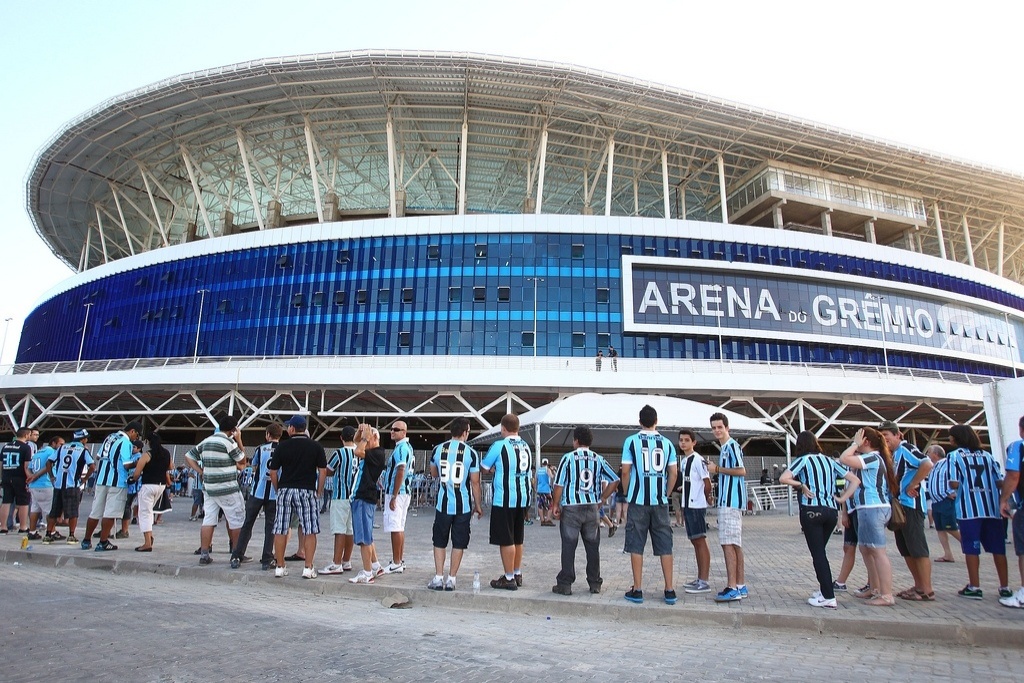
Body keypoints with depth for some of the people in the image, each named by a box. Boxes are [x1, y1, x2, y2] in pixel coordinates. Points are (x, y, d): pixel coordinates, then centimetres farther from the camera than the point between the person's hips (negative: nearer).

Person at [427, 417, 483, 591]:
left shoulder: (438, 449, 0)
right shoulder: (471, 453, -9)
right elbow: (475, 482, -6)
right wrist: (478, 505, 3)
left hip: (443, 504, 2)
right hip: (463, 506, -2)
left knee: (439, 542, 14)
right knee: (458, 543, 9)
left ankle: (438, 578, 13)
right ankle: (451, 579, 13)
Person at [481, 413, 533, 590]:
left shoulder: (499, 445, -11)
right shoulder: (526, 446, 8)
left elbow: (485, 467, -4)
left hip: (505, 499, -7)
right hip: (523, 498, 7)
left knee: (506, 540, 2)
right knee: (517, 539, 17)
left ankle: (509, 578, 7)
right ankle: (517, 574, 27)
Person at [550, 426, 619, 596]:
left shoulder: (568, 458, -5)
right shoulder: (598, 459, 4)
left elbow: (559, 484, -7)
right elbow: (615, 480, 1)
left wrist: (555, 505, 3)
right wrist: (602, 498, 8)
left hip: (571, 508, -3)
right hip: (592, 508, 3)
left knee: (569, 547, 3)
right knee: (593, 547, 12)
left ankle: (565, 584, 6)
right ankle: (595, 583, 19)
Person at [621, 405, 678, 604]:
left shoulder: (631, 441, -3)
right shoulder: (666, 443, 5)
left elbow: (625, 471, -5)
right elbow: (673, 472, 5)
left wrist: (627, 494, 9)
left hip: (638, 500, -2)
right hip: (660, 501, 3)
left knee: (636, 546, 5)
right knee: (665, 546, 10)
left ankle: (637, 590, 9)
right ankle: (669, 590, 14)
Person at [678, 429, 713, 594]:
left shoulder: (698, 460, -13)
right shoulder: (683, 460, 14)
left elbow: (707, 483, -13)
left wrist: (706, 498, 1)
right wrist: (684, 507, 17)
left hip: (697, 506, -9)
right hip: (687, 506, 9)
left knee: (700, 541, -4)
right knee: (695, 541, 14)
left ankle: (704, 582, 1)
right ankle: (700, 579, 22)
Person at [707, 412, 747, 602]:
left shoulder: (732, 446, -11)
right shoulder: (724, 448, 19)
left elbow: (742, 471, -18)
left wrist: (718, 469, -12)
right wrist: (717, 469, 10)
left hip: (731, 501, -10)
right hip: (727, 501, 10)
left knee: (728, 543, -11)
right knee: (735, 544, 12)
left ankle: (732, 588, -9)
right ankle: (740, 586, 18)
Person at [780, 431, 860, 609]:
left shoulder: (804, 460, -3)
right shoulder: (829, 461, 13)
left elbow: (783, 478, -17)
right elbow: (855, 480, 14)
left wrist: (801, 485, -5)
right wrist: (842, 499, 8)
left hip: (812, 510, -6)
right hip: (832, 511, 6)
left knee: (818, 554, -1)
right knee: (820, 552, 19)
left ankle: (828, 597, -1)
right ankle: (824, 589, 24)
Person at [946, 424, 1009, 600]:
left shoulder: (955, 455, -3)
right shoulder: (987, 455, 9)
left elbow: (954, 484, -10)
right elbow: (1001, 481, 3)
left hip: (969, 509, -4)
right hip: (992, 508, 4)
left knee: (971, 548, 1)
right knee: (998, 547, 10)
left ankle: (974, 587, 4)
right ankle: (1005, 587, 17)